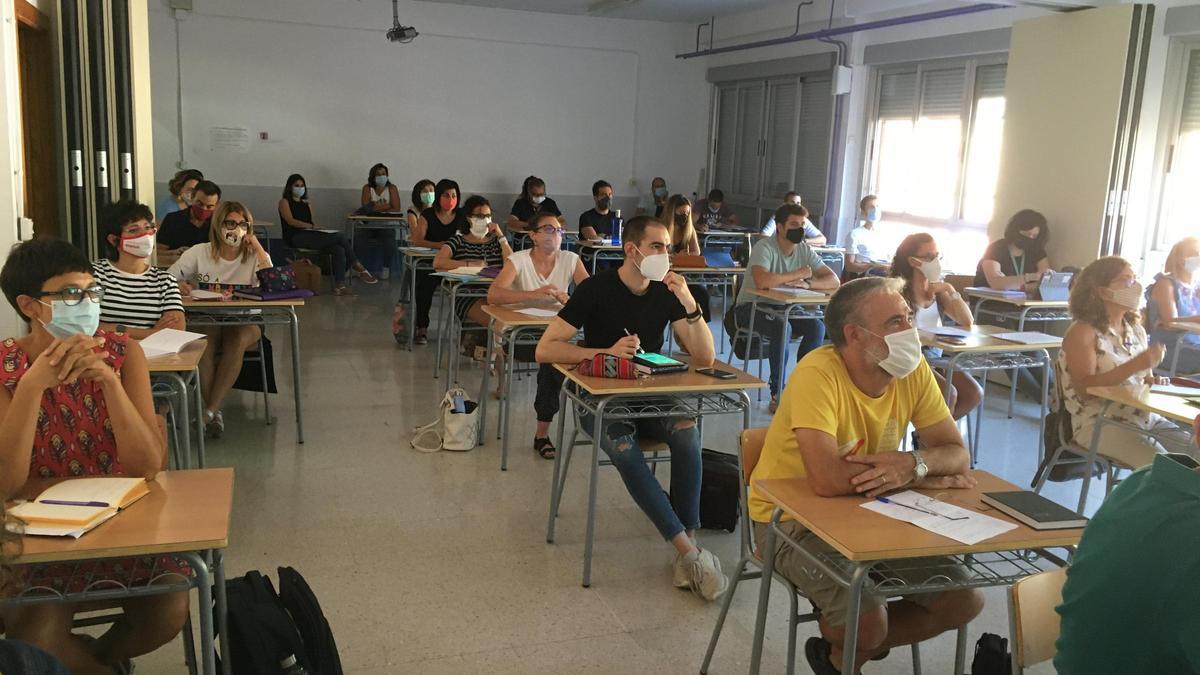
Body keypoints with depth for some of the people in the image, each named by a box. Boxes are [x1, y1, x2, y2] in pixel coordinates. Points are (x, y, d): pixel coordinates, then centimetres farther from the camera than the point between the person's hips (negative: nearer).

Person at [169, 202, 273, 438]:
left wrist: (257, 245, -13)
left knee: (237, 339, -35)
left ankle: (210, 410, -33)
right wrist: (179, 285, -21)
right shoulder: (199, 253, 3)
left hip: (244, 323, 0)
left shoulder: (255, 256, 2)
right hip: (206, 322, 1)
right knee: (206, 338, -34)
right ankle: (214, 411, -26)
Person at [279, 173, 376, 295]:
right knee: (339, 237, -25)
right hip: (296, 237, -7)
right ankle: (356, 266, -16)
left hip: (310, 235, 7)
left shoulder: (307, 203, 27)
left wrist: (317, 227, -2)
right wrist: (311, 226, -18)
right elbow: (290, 221, -8)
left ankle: (340, 285, -31)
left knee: (338, 249, -25)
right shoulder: (284, 201, 7)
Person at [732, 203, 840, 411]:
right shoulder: (765, 247, -19)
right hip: (751, 307, -6)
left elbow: (834, 281, -5)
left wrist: (807, 283, -26)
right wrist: (797, 274, -23)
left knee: (817, 327, -19)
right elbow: (761, 281, -38)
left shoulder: (805, 250, 0)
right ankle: (777, 394, -21)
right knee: (782, 328, -34)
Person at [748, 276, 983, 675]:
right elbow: (826, 479, -38)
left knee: (964, 600, -2)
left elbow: (958, 454, -4)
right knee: (868, 618, -26)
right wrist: (927, 479, -23)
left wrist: (913, 464, -30)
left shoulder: (913, 370, -7)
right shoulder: (818, 374, -28)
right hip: (791, 517, -6)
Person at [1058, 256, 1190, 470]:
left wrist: (1154, 382, -3)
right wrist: (1135, 365, -25)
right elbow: (1084, 388, -18)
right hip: (1098, 424, -7)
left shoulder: (1136, 330, 15)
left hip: (1145, 418, 8)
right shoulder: (1082, 332, -8)